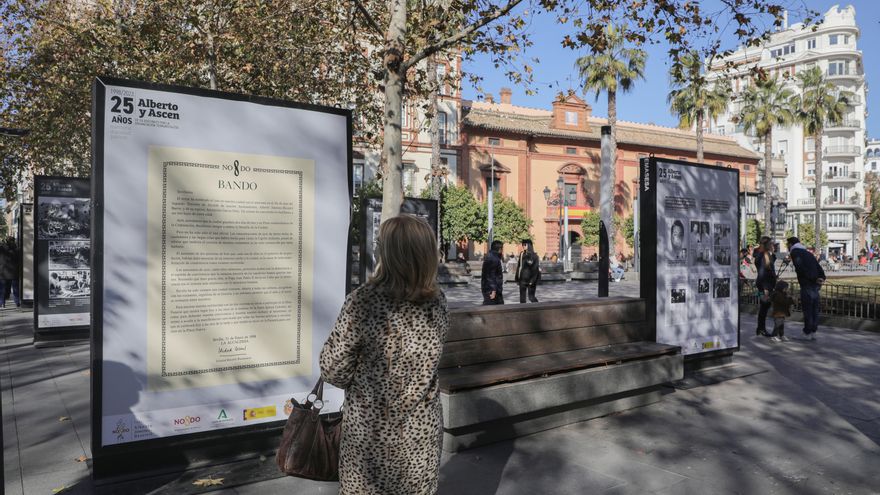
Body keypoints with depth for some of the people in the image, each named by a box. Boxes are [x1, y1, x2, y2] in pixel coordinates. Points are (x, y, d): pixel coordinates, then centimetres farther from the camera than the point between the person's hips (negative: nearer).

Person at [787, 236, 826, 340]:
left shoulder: (795, 252, -2)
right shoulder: (808, 253, 23)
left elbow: (801, 268, -15)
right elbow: (818, 266, 12)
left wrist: (813, 279, -14)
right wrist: (822, 277, -1)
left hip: (807, 285, -7)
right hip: (816, 285, 7)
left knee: (807, 309, -1)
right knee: (814, 309, 12)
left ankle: (807, 333, 3)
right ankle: (813, 332, 16)